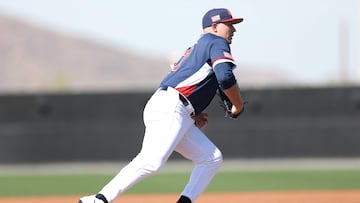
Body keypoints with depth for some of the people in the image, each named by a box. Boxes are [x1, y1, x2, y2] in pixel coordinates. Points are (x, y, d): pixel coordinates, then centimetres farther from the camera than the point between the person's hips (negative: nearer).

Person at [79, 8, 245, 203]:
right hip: (170, 109, -10)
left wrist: (193, 115, 21)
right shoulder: (217, 42, 4)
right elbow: (225, 77, -14)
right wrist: (238, 106, 0)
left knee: (212, 158, 9)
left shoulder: (193, 50, 31)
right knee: (152, 160, -24)